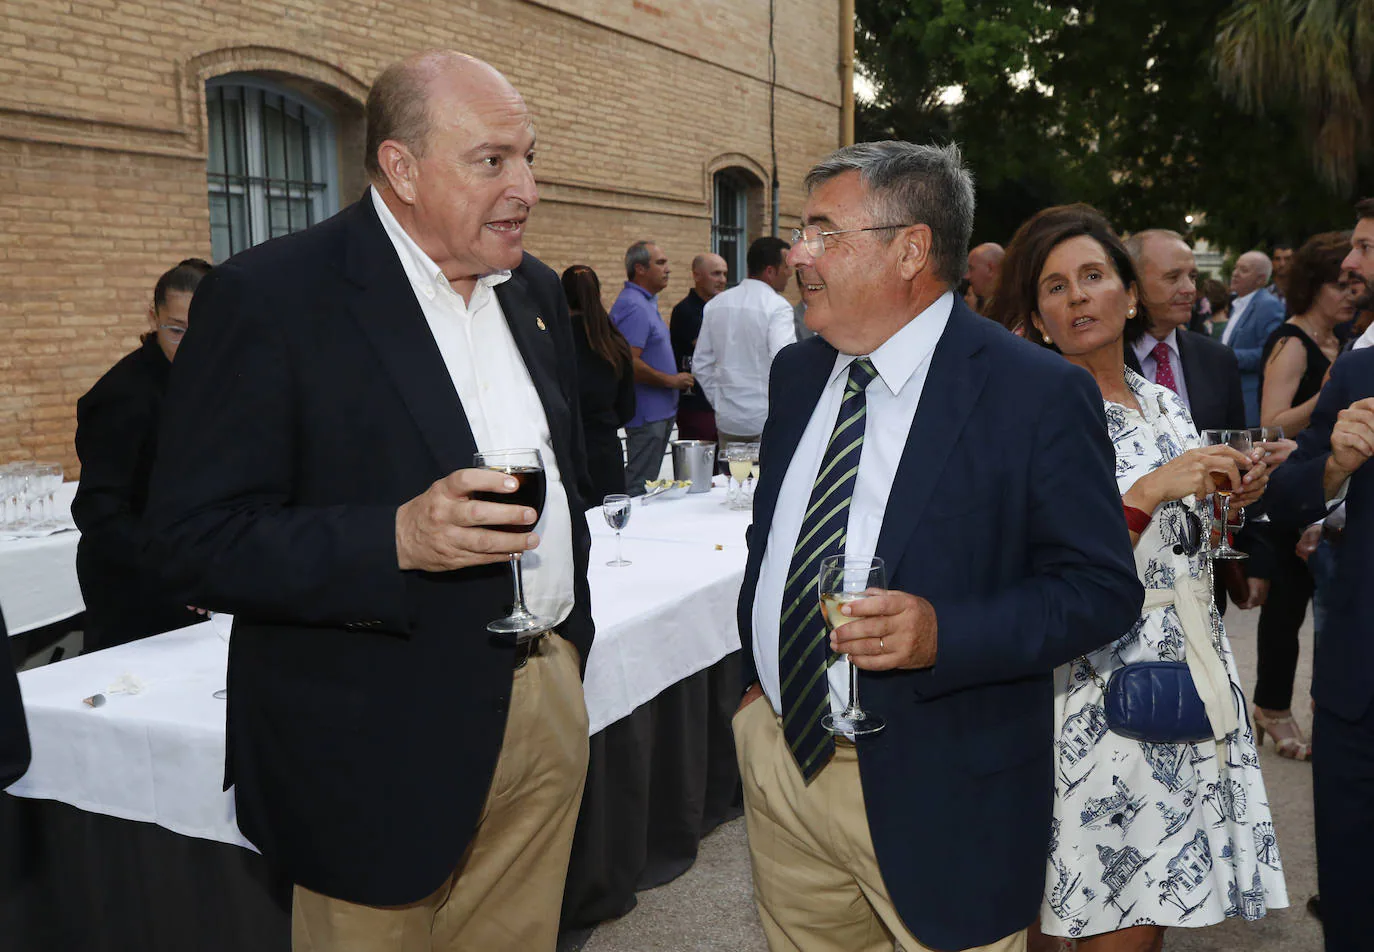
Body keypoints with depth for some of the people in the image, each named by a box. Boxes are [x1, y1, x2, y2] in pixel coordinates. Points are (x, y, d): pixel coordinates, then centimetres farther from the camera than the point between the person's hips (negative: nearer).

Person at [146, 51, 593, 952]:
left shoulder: (536, 291, 9)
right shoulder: (267, 296, -13)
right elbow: (198, 540, -16)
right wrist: (398, 539, -29)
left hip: (549, 704, 6)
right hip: (384, 736, -6)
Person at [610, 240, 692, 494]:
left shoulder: (647, 301, 16)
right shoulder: (633, 306, -18)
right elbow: (629, 363, -26)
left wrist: (676, 379, 16)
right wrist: (671, 380, -16)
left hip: (660, 411, 10)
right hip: (647, 413, -10)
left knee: (647, 483, 15)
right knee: (639, 489, -5)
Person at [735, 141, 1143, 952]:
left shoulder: (1039, 394, -14)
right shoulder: (797, 373, 5)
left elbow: (1103, 588, -13)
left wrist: (943, 634, -27)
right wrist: (753, 672, 9)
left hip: (935, 797, -5)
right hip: (778, 757, 6)